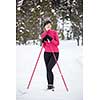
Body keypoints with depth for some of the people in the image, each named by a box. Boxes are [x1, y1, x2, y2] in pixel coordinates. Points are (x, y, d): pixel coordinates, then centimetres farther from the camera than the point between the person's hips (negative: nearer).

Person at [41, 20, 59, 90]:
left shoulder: (54, 32, 0)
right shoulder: (43, 35, 11)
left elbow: (57, 43, -6)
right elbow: (44, 46, 13)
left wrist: (51, 39, -20)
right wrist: (43, 41, -7)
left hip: (55, 53, -4)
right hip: (47, 53, 4)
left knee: (49, 68, -17)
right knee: (48, 70, 3)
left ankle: (51, 85, -10)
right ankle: (49, 85, 10)